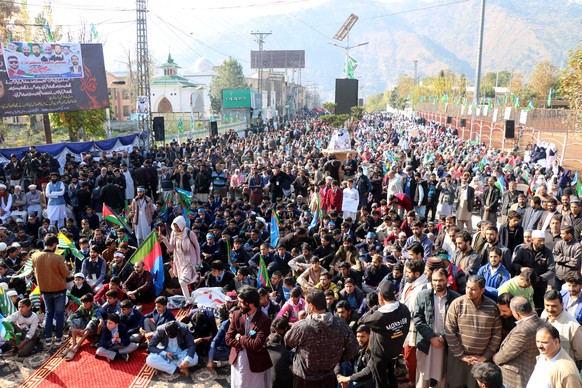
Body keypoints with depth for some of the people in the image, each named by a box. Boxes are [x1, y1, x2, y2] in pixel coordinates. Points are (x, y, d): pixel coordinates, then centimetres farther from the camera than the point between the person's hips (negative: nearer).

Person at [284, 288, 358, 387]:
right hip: (329, 377, 2)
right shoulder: (340, 323, -16)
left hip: (304, 379, -2)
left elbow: (287, 342, -5)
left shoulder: (300, 326, -26)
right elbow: (353, 347, -5)